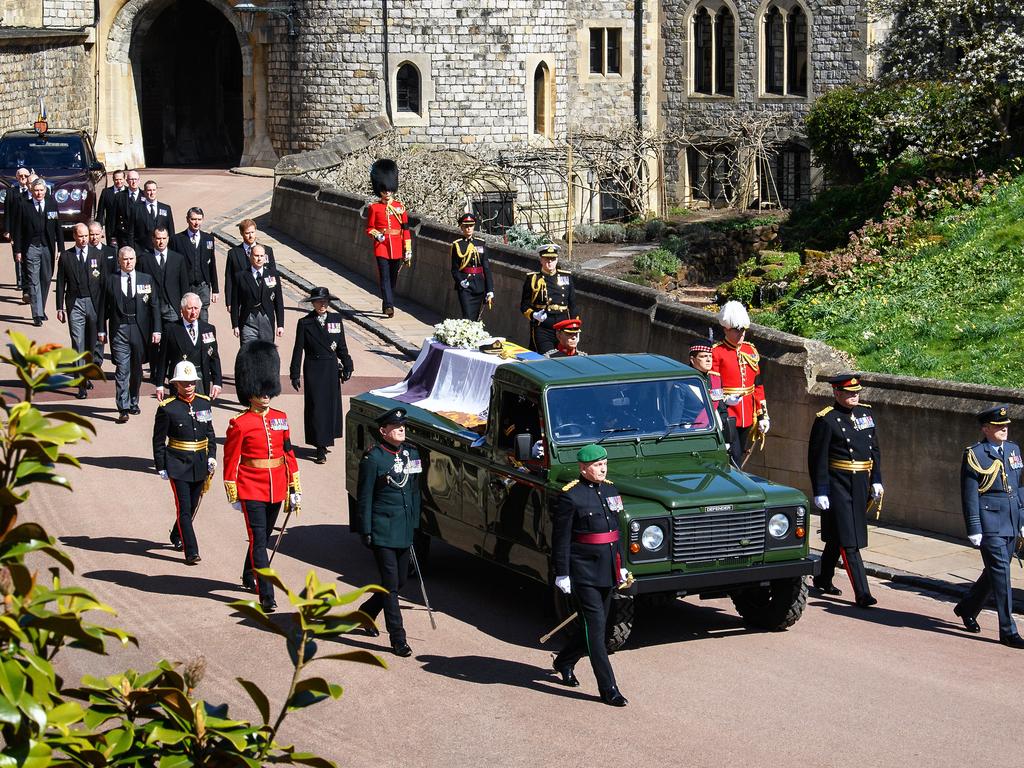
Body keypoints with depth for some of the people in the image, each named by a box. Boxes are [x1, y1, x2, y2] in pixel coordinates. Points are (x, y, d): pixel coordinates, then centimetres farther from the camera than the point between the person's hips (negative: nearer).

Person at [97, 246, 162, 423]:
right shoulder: (111, 280, 3)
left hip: (140, 330, 2)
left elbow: (154, 305, 5)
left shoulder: (146, 280, 6)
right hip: (119, 330, -2)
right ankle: (123, 409, -10)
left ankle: (133, 403, 29)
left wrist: (156, 330, -1)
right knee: (122, 370, -8)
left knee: (137, 369, 13)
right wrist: (102, 330, 1)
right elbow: (104, 307, 5)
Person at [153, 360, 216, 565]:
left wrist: (211, 456, 4)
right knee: (184, 508, -8)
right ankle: (191, 552, -8)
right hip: (178, 465, -5)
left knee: (193, 505, 15)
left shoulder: (204, 403, 4)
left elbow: (210, 433, 14)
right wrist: (161, 467, -4)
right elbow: (158, 440, -3)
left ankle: (177, 537, 39)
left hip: (200, 463, 5)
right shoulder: (167, 408, -9)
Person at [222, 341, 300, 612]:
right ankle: (266, 595, -12)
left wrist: (294, 488, 9)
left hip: (276, 489, 6)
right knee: (258, 541, -8)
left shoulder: (280, 418, 6)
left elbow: (288, 453, 11)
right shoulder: (240, 424, -10)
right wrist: (232, 495, -6)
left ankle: (249, 577, 39)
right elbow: (231, 460, -6)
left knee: (263, 536, 19)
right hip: (252, 490, -5)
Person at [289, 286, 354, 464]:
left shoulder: (336, 319, 4)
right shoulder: (304, 323, -4)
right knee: (316, 407, -3)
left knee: (332, 405, 8)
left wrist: (347, 367, 6)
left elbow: (342, 346, 9)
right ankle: (320, 448, -1)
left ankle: (326, 440, 24)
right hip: (313, 369, -3)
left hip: (332, 369, 3)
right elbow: (298, 350, -2)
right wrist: (295, 374, -4)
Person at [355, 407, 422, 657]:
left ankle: (366, 613, 39)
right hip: (382, 530, -7)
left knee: (400, 580, 15)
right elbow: (364, 497, -9)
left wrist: (414, 524, 13)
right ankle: (398, 639, -1)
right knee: (391, 584, -5)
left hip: (404, 530, 7)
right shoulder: (373, 458, -11)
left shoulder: (411, 454, 8)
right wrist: (365, 531, -10)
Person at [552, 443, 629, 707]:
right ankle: (608, 689, -4)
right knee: (595, 626, -6)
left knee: (594, 623, 17)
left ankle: (564, 663, 40)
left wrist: (620, 566, 18)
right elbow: (561, 539, -11)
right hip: (584, 570, -8)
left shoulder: (610, 490, 9)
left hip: (607, 569, 8)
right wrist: (562, 574, -13)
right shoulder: (570, 496, -13)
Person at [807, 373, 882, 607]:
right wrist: (819, 492, -15)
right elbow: (817, 458, -11)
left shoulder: (865, 412, 9)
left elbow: (874, 448, 17)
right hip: (838, 486, -7)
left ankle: (823, 580, 33)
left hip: (861, 485, 7)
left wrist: (876, 480, 12)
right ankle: (862, 592, -9)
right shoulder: (826, 420, -11)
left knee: (837, 537, 18)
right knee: (849, 541, -8)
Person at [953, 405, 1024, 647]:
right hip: (990, 524, -7)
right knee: (1001, 573, -8)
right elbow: (969, 496, -9)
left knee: (995, 571, 15)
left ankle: (967, 609, 37)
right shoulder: (974, 455, -8)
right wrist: (974, 529, -12)